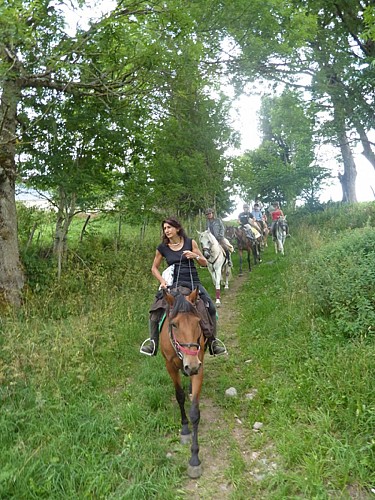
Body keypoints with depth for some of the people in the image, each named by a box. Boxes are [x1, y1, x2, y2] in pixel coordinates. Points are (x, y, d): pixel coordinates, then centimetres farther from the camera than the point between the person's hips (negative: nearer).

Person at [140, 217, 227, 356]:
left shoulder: (190, 242, 4)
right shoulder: (162, 248, 6)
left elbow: (205, 263, 8)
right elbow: (154, 268, 17)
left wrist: (195, 256, -13)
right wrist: (162, 280, -1)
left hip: (193, 282, 0)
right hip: (173, 284, 1)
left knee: (210, 307, -19)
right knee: (155, 310, -19)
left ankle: (212, 340, -1)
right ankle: (153, 341, -2)